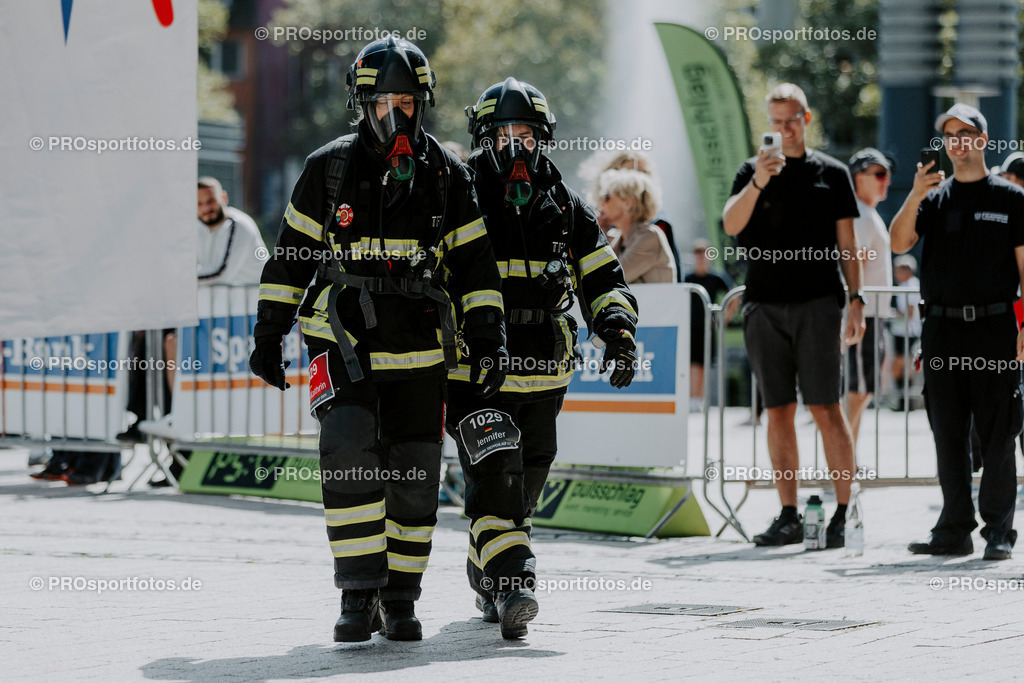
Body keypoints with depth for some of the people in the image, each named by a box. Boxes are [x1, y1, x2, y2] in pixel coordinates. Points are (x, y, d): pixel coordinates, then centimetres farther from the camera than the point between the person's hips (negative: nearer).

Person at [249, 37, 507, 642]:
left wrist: (489, 340, 0)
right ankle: (359, 596, -17)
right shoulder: (330, 168, 2)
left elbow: (476, 266, 8)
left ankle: (400, 601, 18)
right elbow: (290, 254, 8)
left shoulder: (447, 176, 5)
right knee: (349, 451, -21)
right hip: (344, 342, -2)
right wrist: (268, 334, 6)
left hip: (420, 350, 2)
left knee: (415, 479, 4)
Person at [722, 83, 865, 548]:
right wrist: (757, 183, -22)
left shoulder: (831, 173, 8)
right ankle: (788, 517, 8)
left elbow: (847, 243, 9)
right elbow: (731, 225, -6)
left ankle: (843, 514, -4)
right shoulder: (752, 171, 9)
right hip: (764, 303, 2)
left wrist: (856, 300, 0)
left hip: (817, 303, -2)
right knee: (778, 411, 3)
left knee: (825, 409, -6)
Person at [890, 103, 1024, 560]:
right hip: (942, 329, 3)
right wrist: (915, 196, -17)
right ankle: (954, 530, 10)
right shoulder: (934, 198, 11)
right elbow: (899, 244, -2)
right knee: (948, 435, 5)